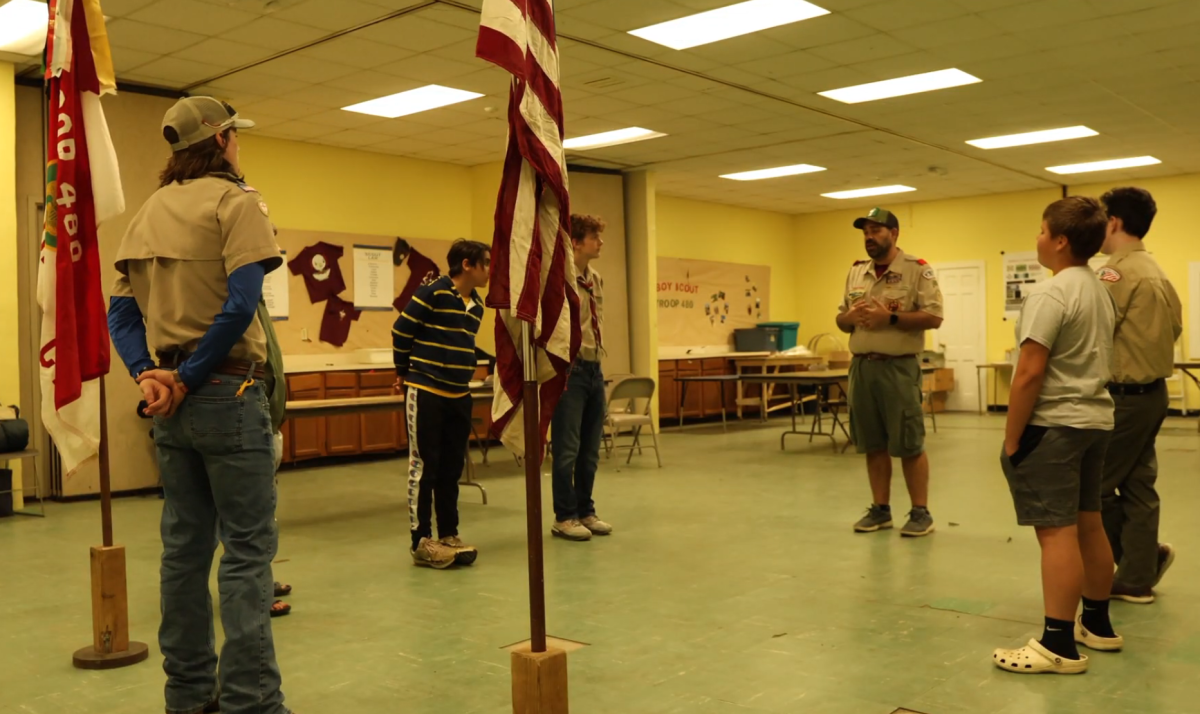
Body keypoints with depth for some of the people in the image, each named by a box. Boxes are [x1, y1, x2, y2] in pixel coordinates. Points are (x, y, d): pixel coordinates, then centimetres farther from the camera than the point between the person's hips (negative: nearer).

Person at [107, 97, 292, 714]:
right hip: (228, 392, -7)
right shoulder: (235, 200, -6)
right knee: (246, 548, -4)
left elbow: (121, 309, 11)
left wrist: (147, 373, 0)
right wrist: (191, 377, -13)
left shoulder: (147, 213, 16)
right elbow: (242, 299, -19)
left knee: (185, 546, 13)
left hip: (170, 395, 8)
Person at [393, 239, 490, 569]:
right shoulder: (432, 293, -14)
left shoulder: (477, 305, 9)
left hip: (459, 396, 7)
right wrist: (404, 372, 2)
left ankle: (449, 535, 21)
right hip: (425, 393, -7)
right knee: (424, 467, -1)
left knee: (452, 468, 11)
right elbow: (401, 331, -8)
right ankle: (421, 542, 5)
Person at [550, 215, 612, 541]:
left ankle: (585, 512, 24)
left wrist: (597, 361, 16)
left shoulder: (596, 279, 13)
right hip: (570, 369, -8)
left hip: (594, 368, 8)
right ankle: (564, 517, 10)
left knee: (590, 450, 13)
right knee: (567, 449, -1)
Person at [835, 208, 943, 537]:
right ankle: (880, 509, 21)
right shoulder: (856, 272, 13)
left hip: (899, 367, -6)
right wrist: (850, 316, -7)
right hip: (862, 366, 6)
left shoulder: (918, 270, -5)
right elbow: (841, 320, 17)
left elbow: (933, 317, -13)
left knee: (909, 445, 0)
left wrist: (889, 317, -21)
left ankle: (921, 512, 10)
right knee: (873, 444, 11)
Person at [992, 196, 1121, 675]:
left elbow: (1029, 374, -21)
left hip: (1053, 424, -10)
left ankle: (1059, 646, -5)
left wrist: (1011, 439, -15)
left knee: (1057, 532, -8)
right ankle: (1097, 624, 29)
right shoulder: (1101, 291, 14)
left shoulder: (1051, 293, -17)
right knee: (1089, 525, 17)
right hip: (1095, 419, 10)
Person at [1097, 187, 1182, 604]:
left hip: (1123, 395, -9)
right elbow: (1174, 327, 18)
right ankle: (1137, 580, 17)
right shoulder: (1156, 272, 13)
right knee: (1137, 486, 12)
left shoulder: (1117, 272, -17)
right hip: (1152, 392, 9)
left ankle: (1147, 554, 13)